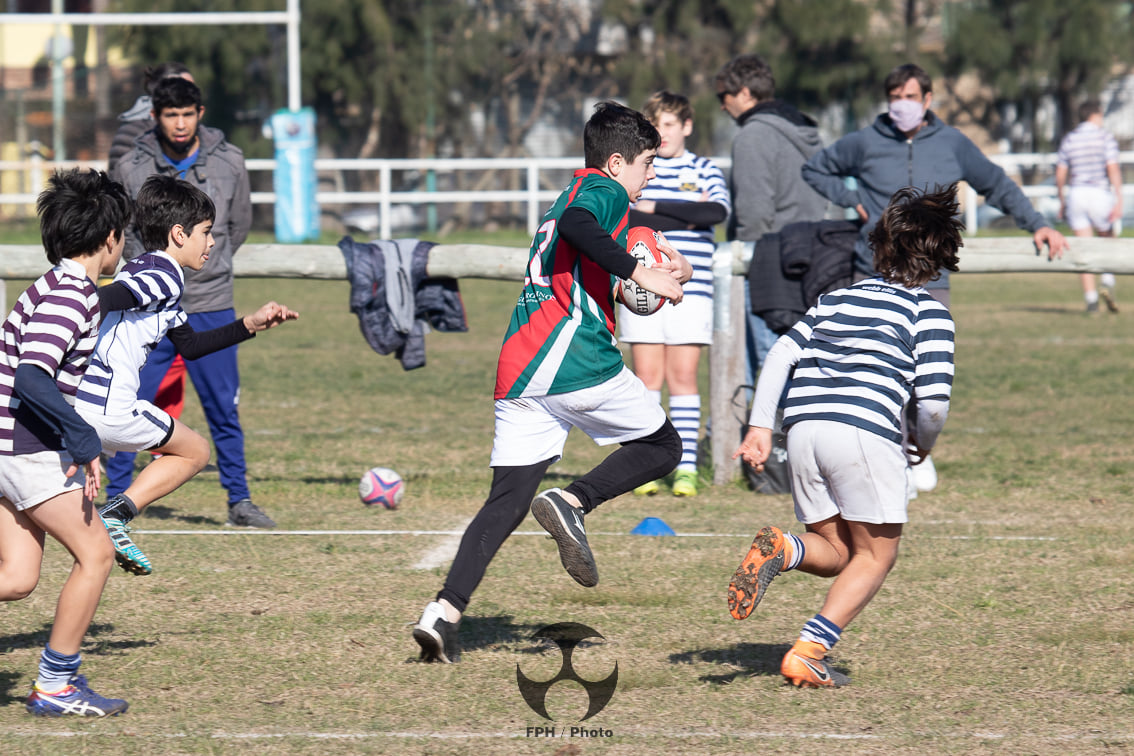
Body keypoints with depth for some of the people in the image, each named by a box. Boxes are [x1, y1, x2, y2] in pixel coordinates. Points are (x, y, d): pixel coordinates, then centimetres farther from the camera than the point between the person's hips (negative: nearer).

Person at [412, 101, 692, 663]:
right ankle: (573, 502, -12)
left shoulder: (573, 195, 29)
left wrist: (662, 271, 34)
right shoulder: (603, 190, 2)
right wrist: (638, 273, -21)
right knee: (661, 445, 11)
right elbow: (575, 226, -21)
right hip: (575, 359, -8)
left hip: (518, 373, 8)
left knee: (507, 501, 4)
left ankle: (444, 612, -13)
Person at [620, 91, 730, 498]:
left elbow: (717, 211, -10)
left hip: (690, 289, 0)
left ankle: (686, 468, 0)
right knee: (647, 376, -2)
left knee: (683, 376, -2)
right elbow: (619, 218, -8)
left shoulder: (705, 170, 9)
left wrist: (655, 208, -9)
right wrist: (685, 217, -11)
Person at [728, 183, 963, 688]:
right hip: (866, 430, -5)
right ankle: (807, 653, -8)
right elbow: (934, 399, -4)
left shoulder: (838, 299, 22)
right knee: (876, 555, 9)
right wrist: (923, 443, 17)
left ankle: (781, 550, -17)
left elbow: (781, 353, 15)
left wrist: (759, 426, 15)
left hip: (804, 425, 5)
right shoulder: (928, 312, 5)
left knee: (834, 553, 17)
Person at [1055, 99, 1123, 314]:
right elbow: (1113, 169, -12)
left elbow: (1060, 174, 8)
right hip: (1099, 194, -3)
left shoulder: (1068, 140, 9)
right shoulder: (1105, 137, -3)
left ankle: (1090, 299, -4)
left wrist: (1062, 202, 19)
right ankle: (1108, 283, -6)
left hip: (1076, 195, 3)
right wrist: (1119, 200, -15)